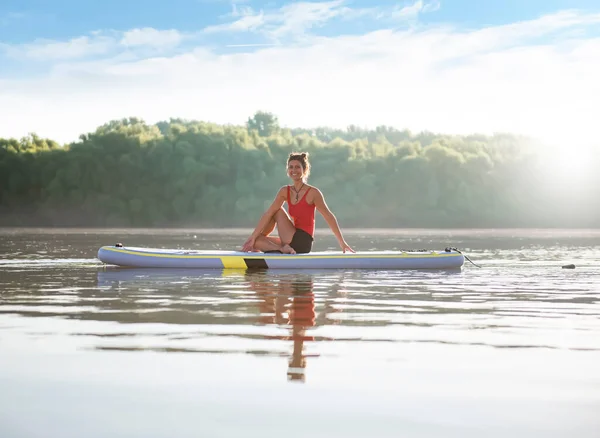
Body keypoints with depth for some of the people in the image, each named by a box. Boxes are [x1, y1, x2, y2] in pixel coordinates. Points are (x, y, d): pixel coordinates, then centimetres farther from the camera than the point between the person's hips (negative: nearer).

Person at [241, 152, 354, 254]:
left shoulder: (313, 192, -10)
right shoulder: (285, 191, 7)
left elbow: (329, 217, -8)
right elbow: (268, 214, 1)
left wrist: (342, 242, -10)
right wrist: (253, 237, -6)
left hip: (303, 243, -6)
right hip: (293, 241, 6)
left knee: (278, 211, -6)